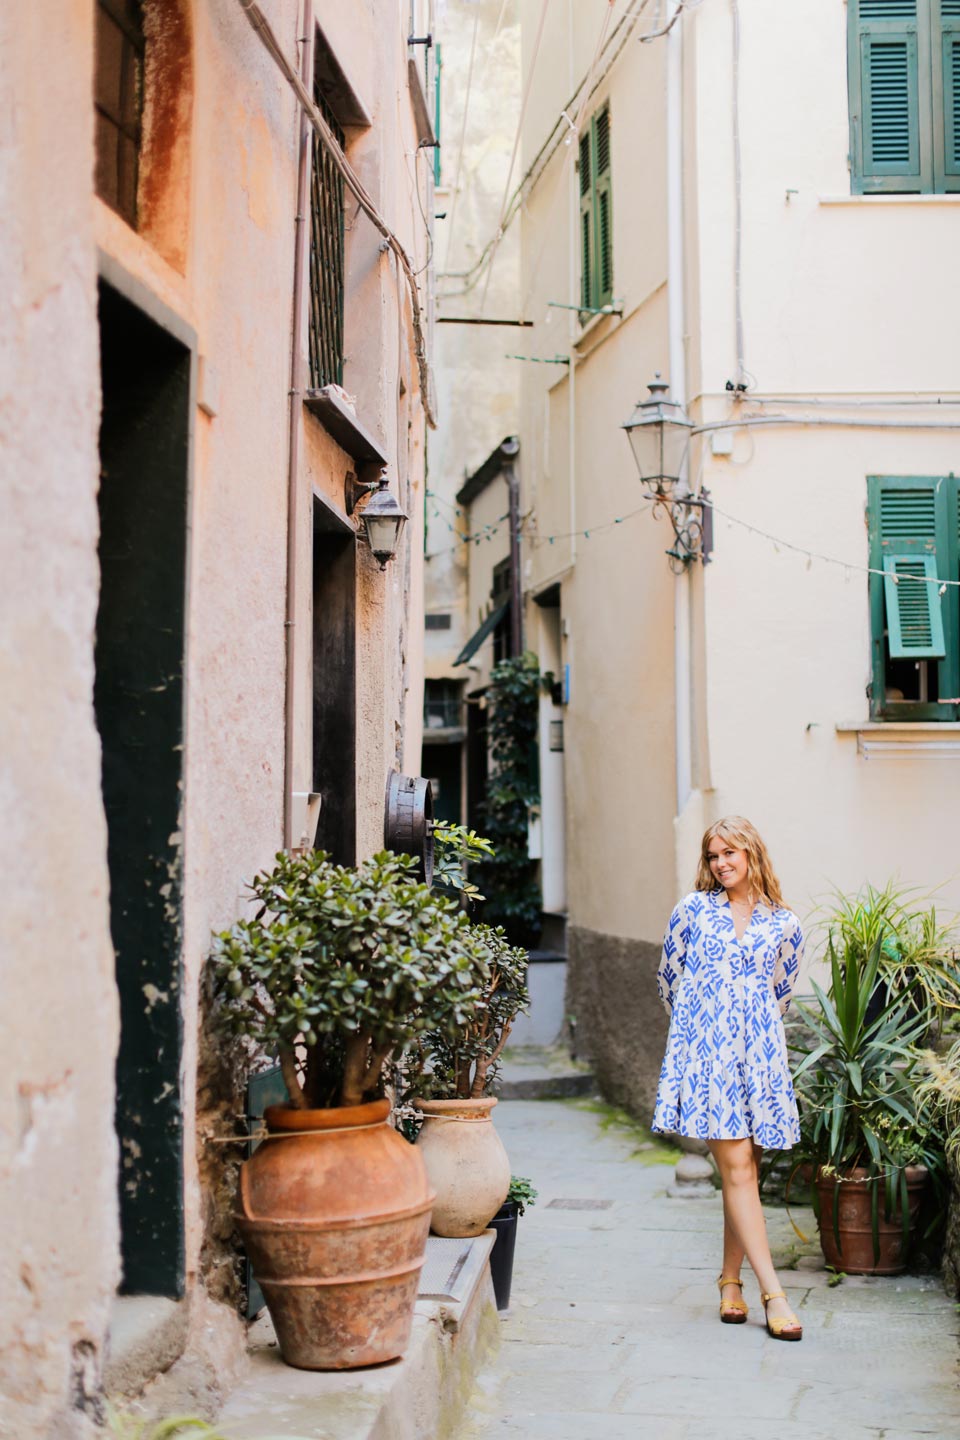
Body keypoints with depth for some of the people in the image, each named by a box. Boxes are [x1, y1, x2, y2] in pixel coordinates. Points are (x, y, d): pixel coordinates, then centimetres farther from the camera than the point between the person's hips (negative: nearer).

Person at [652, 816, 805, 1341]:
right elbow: (667, 978, 13)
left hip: (759, 1055, 2)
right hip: (705, 1053, -2)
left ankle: (730, 1279, 20)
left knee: (744, 1170, 5)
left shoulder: (784, 924, 7)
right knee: (736, 1168, -7)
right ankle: (772, 1293, -7)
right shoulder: (692, 909, 3)